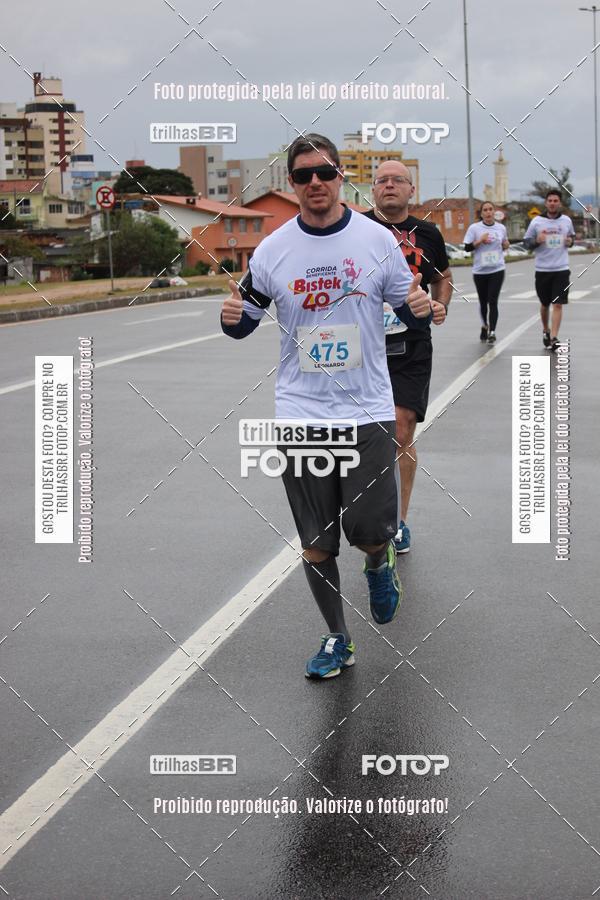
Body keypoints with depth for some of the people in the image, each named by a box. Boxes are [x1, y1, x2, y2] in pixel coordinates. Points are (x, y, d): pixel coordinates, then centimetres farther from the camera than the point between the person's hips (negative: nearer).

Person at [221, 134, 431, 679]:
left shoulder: (376, 239, -1)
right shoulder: (272, 250, 1)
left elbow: (410, 307, 8)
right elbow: (245, 320, 11)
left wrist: (421, 308, -15)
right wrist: (232, 317, -12)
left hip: (368, 410, -1)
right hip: (301, 413, 1)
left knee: (370, 530, -7)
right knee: (316, 542, 6)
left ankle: (379, 563, 32)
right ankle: (338, 640, 27)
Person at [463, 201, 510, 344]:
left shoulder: (501, 228, 6)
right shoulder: (474, 228, -3)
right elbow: (467, 248, -5)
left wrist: (506, 245, 0)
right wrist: (480, 240, -18)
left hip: (497, 270, 0)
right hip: (480, 270, 0)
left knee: (493, 301, -11)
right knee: (483, 301, 12)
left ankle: (492, 332, -13)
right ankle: (485, 326, 36)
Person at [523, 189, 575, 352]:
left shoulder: (566, 221, 3)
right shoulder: (536, 221, -2)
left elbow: (572, 235, 20)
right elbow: (526, 242, 2)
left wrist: (570, 241, -2)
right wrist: (536, 241, -19)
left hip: (561, 269, 0)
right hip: (542, 269, 0)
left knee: (558, 305, -9)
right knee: (545, 304, 13)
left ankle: (554, 338, -10)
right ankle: (546, 331, 36)